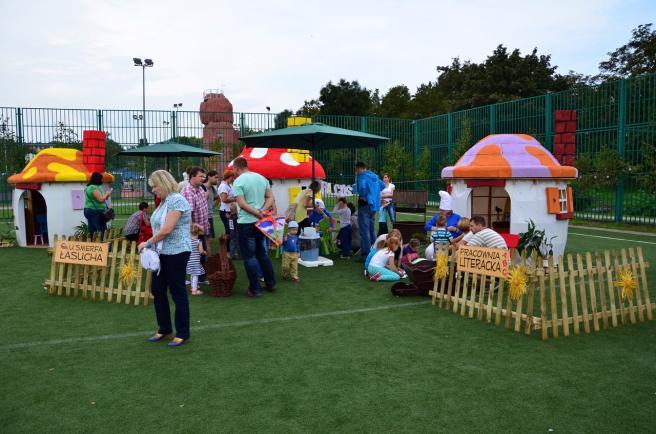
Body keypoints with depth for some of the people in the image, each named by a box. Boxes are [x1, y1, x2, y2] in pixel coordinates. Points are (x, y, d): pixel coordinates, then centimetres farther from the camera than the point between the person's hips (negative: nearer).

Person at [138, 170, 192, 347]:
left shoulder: (177, 200, -16)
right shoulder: (164, 201, 13)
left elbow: (167, 229, -22)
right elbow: (159, 228, 11)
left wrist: (148, 243, -12)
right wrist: (151, 244, -3)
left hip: (176, 253, -9)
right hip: (162, 253, 9)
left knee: (177, 292, 1)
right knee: (157, 290, 14)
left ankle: (182, 333, 13)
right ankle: (164, 328, 29)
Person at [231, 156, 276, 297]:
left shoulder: (238, 181, -12)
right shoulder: (262, 178, 8)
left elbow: (241, 203, -20)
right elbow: (270, 197, 6)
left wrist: (257, 213, -15)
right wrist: (262, 210, -7)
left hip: (246, 223, -7)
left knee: (249, 256, 2)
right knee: (262, 253, 19)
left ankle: (255, 289, 6)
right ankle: (270, 284, 25)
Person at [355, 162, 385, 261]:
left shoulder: (362, 176, -12)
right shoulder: (374, 176, 14)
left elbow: (362, 186, -31)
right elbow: (383, 185, 26)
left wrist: (362, 196, -15)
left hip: (365, 204, -9)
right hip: (374, 205, 9)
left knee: (364, 230, -6)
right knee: (371, 229, 19)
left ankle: (366, 254, -7)